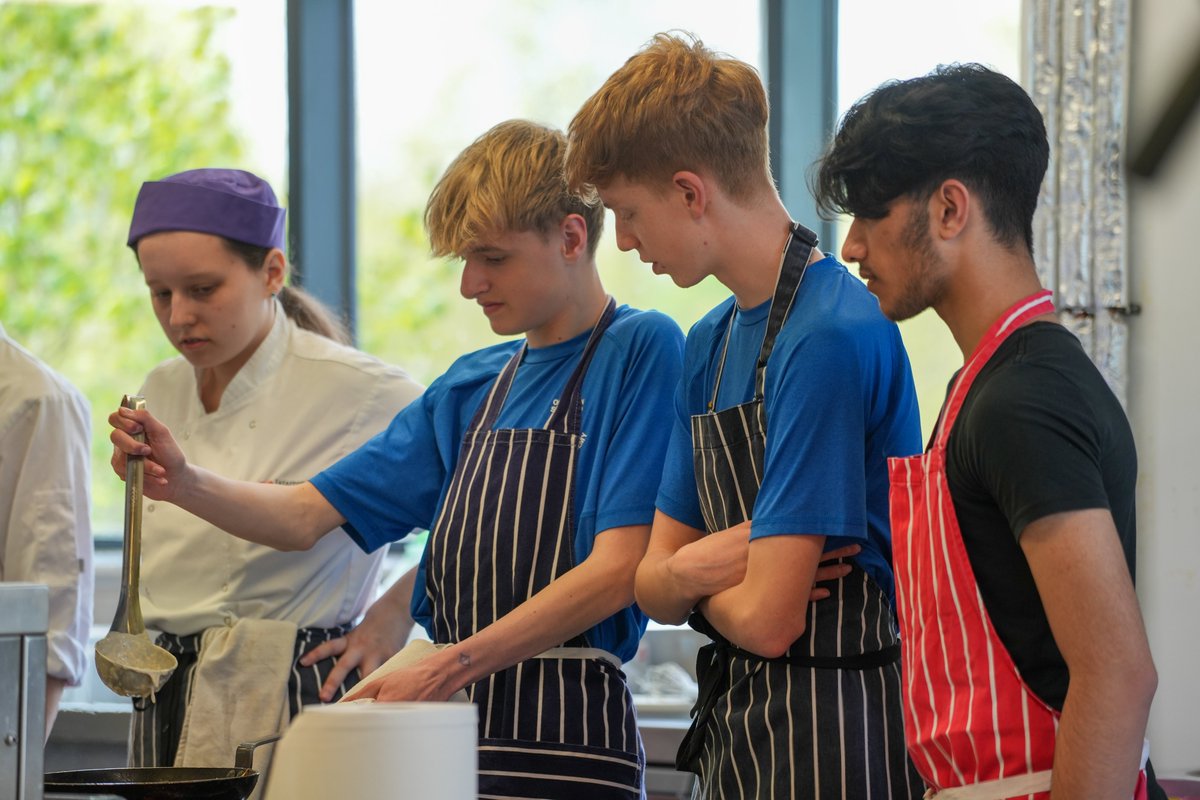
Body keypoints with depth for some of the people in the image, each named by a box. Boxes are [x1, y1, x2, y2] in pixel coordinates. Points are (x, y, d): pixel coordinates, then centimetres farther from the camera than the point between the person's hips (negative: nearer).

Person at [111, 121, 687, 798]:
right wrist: (182, 483, -5)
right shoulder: (471, 388, 18)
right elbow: (307, 517, 14)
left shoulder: (643, 348, -5)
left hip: (566, 733, -6)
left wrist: (452, 666, -19)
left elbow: (616, 571, -15)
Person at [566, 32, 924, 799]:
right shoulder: (710, 344, 10)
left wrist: (696, 575, 0)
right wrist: (692, 569, -10)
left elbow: (768, 618, -21)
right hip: (735, 734, 8)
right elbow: (654, 585, 12)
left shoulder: (833, 336, -19)